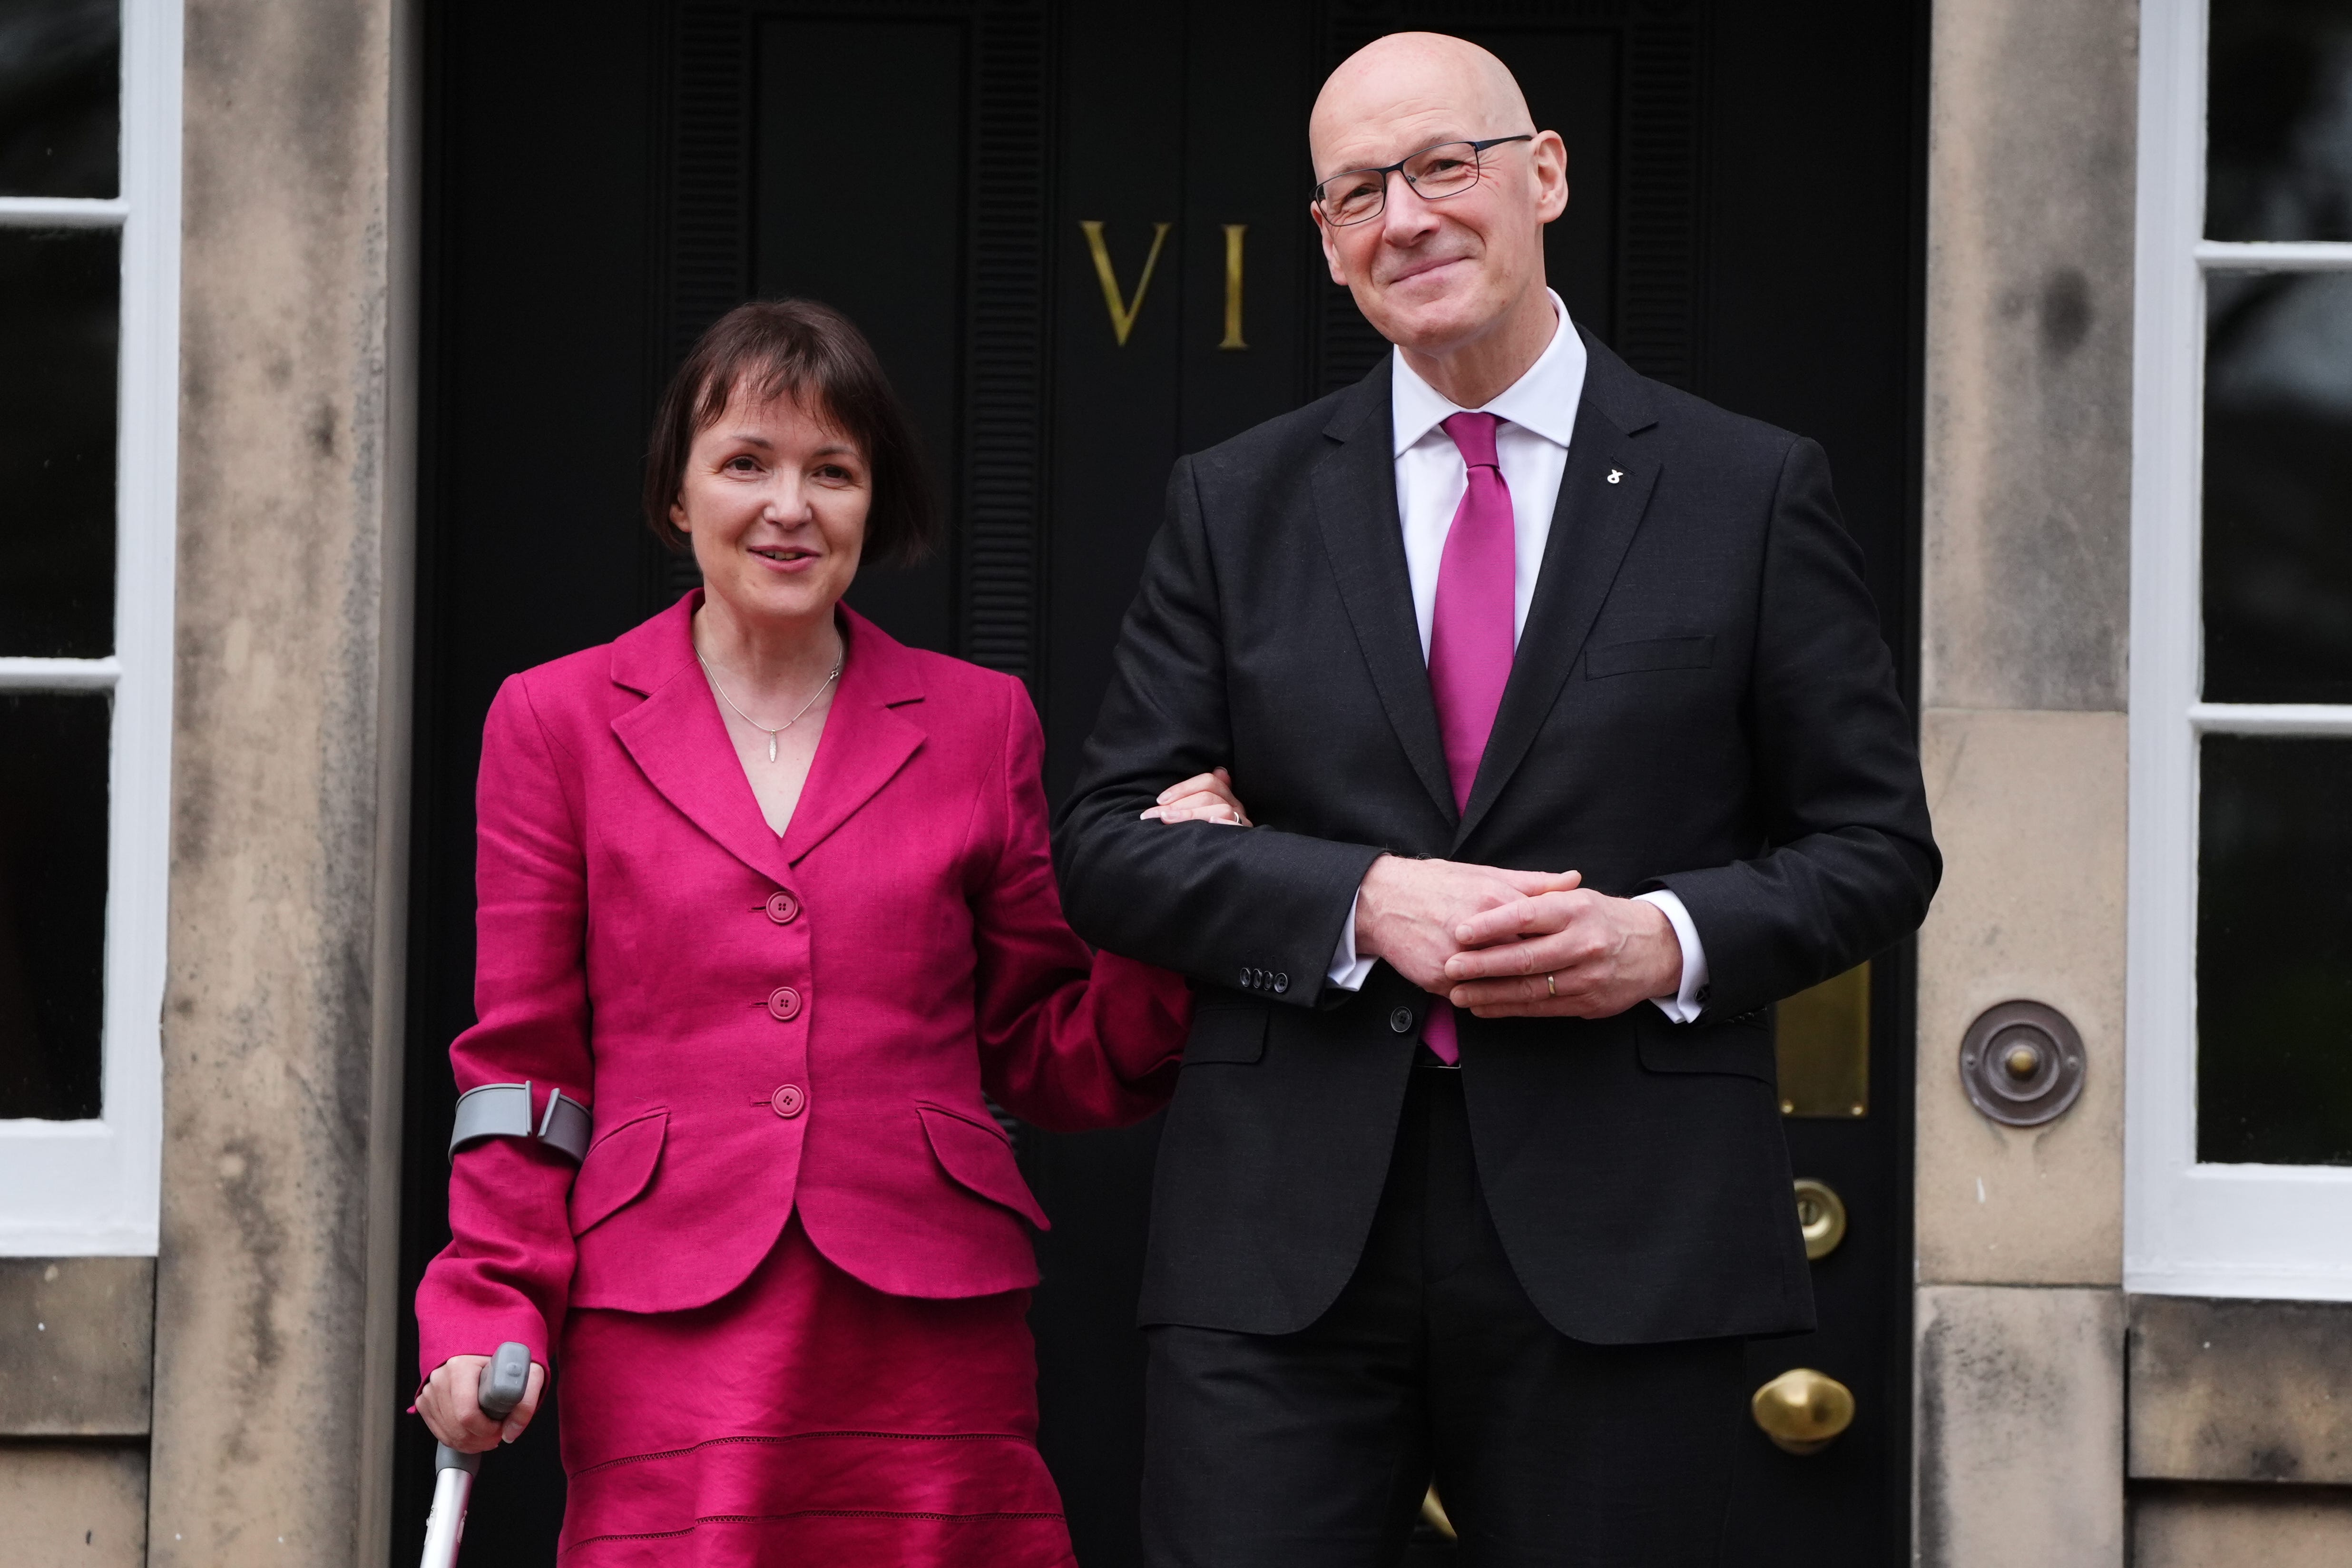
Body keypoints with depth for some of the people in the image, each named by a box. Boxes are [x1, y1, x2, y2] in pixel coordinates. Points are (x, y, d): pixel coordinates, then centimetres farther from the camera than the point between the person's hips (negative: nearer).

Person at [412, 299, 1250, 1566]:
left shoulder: (980, 723, 13)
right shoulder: (557, 721, 10)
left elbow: (1050, 1064, 14)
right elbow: (522, 1064, 9)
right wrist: (492, 1314, -3)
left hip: (927, 1345, 1)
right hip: (667, 1349, -1)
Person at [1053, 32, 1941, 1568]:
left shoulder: (1751, 491, 5)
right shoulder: (1237, 503, 10)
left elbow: (1878, 843, 6)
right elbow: (1109, 840, 5)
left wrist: (1672, 936, -13)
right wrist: (1362, 904, -11)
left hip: (1624, 1249, -1)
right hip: (1283, 1248, 1)